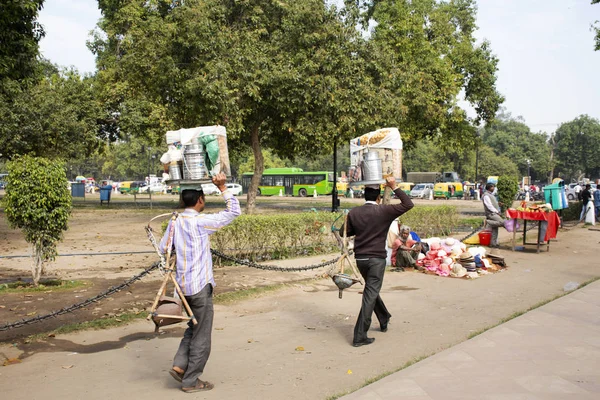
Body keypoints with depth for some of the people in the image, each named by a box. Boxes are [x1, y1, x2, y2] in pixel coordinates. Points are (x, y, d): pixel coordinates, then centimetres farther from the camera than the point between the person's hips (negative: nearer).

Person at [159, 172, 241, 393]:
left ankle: (179, 365, 15)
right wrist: (222, 187, -9)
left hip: (183, 284, 7)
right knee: (201, 336, 5)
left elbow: (163, 248, 13)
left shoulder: (175, 222, 5)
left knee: (193, 328, 24)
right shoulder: (201, 222, -15)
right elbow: (234, 211, -12)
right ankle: (191, 380, 13)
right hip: (200, 285, -7)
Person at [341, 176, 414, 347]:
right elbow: (408, 204, -5)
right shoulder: (384, 211, -10)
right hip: (377, 259, -5)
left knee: (371, 290, 25)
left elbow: (345, 232, 8)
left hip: (360, 258, 5)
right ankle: (360, 336, -3)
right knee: (370, 296, -2)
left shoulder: (353, 213, -1)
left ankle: (384, 320, 42)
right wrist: (394, 187, -3)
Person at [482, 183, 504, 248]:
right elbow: (489, 206, -17)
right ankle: (488, 222, -11)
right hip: (491, 213, -10)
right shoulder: (486, 195, -11)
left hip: (494, 213, 10)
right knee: (502, 222, -24)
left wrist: (498, 211, 12)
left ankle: (493, 243, 8)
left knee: (495, 229, 7)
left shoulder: (491, 195, 21)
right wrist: (497, 212, -14)